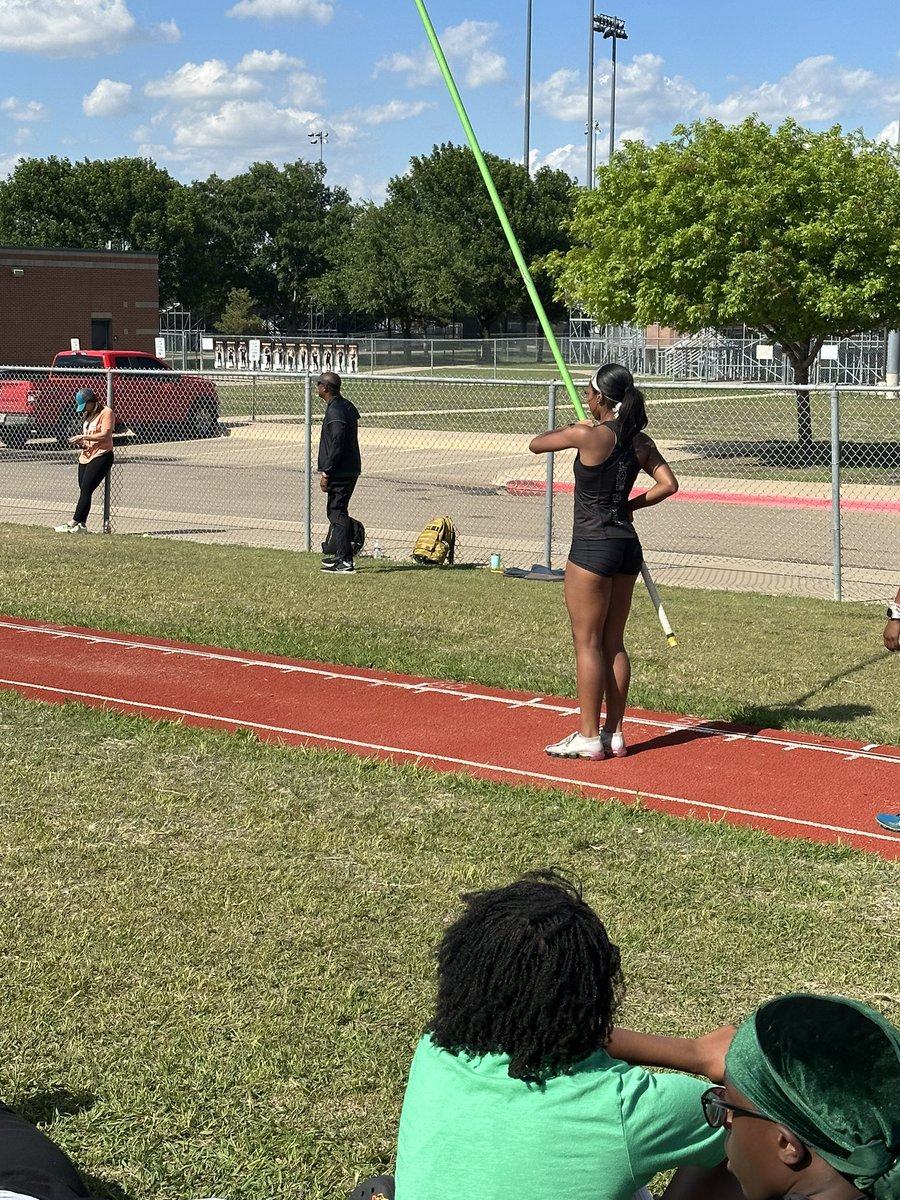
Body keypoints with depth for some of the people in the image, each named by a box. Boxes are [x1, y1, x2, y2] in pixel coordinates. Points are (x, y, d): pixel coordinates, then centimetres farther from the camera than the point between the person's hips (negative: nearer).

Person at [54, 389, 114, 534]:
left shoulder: (106, 413, -8)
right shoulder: (87, 414, 19)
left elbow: (104, 435, -18)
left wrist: (83, 437, -18)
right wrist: (80, 441, 5)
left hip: (101, 456, -8)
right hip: (85, 456, 8)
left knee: (86, 491, -13)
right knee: (83, 490, 2)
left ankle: (73, 523, -15)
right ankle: (82, 525, 3)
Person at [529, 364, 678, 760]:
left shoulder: (589, 435, -15)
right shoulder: (639, 442, 4)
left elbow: (536, 444, -1)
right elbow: (669, 484, 5)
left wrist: (574, 427, 15)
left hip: (592, 547, -7)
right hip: (627, 545, 7)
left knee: (587, 643, 1)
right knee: (613, 643, 13)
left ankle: (588, 737, 5)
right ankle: (614, 733, 18)